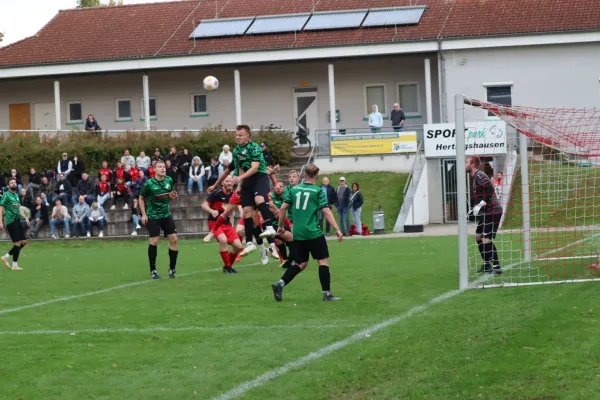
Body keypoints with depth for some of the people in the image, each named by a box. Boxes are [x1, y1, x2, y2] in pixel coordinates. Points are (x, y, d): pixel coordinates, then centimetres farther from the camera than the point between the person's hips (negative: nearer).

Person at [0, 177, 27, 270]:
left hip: (17, 221, 8)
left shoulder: (16, 195, 17)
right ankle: (15, 265, 0)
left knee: (24, 241, 6)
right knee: (17, 243, -9)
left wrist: (25, 218, 15)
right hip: (11, 221, -8)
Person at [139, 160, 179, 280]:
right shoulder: (149, 183, -13)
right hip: (153, 216, -4)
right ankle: (153, 270, 5)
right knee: (154, 241, -10)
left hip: (166, 214, 4)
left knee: (174, 239, -3)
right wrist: (144, 214, -6)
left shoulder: (169, 180, 0)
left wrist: (172, 196, -7)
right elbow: (141, 198, 0)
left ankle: (172, 268, 10)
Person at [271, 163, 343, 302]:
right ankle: (327, 293, 0)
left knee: (301, 263, 13)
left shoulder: (294, 189, 8)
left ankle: (280, 283, -4)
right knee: (323, 261, 4)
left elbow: (283, 208, 7)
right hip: (314, 233, -5)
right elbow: (326, 211, -11)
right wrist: (337, 230, -11)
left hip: (297, 233, 5)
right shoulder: (318, 191, -4)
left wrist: (281, 226, 19)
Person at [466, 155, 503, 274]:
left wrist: (480, 205, -25)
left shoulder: (480, 176, -14)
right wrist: (473, 209, 17)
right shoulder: (474, 177, 17)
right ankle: (487, 265, 25)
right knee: (478, 237, 16)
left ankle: (496, 267, -12)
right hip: (485, 213, 11)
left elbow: (490, 190, -27)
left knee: (486, 239, -14)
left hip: (492, 212, -11)